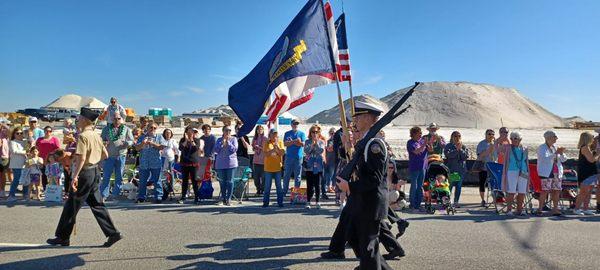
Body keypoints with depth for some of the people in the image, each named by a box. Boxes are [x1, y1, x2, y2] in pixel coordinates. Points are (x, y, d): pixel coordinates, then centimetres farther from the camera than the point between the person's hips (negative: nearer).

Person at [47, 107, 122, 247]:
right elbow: (105, 155, 16)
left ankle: (62, 237, 16)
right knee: (97, 204, 11)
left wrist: (75, 176, -23)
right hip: (95, 171, 8)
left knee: (71, 205, 4)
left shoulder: (83, 136, -14)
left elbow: (81, 158, -22)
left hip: (85, 173, -8)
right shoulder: (97, 136, 11)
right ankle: (113, 233, 7)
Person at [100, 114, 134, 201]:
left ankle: (115, 195, 14)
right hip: (109, 156, 0)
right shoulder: (106, 129, 8)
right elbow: (101, 139, 14)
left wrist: (127, 143, -16)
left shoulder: (126, 129, 7)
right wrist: (104, 143, -9)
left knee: (119, 177, 5)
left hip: (121, 156, 0)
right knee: (106, 176, -1)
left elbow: (132, 141, 6)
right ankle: (103, 195, 5)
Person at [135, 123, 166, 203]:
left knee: (157, 181, -1)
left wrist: (152, 143, -13)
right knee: (142, 181, 7)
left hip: (156, 163, -2)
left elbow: (162, 147, -3)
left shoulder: (159, 137, 10)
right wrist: (142, 144, -15)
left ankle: (158, 197, 4)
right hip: (144, 163, 2)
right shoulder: (142, 137, 13)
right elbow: (137, 148, 5)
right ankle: (141, 197, 16)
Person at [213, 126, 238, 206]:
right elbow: (216, 150, -3)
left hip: (231, 163, -2)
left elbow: (234, 149, -8)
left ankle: (228, 199, 4)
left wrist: (228, 142, -11)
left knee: (229, 181, -2)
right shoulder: (219, 140, 8)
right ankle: (223, 199, 19)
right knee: (222, 182, 8)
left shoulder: (234, 139, 3)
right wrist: (222, 142, -11)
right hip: (220, 164, 2)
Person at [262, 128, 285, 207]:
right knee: (267, 186, 4)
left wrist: (276, 145, -13)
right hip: (268, 168, -1)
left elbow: (282, 153, -5)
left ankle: (280, 202, 12)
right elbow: (265, 154, -8)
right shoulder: (266, 143, 1)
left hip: (277, 167, 1)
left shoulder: (280, 142, 6)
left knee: (279, 186, 5)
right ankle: (265, 202, 12)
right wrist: (273, 149, -16)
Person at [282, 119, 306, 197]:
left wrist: (291, 142, -11)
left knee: (298, 176, 3)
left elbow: (303, 144, -4)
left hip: (299, 157, 0)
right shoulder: (287, 134, 10)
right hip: (289, 157, 0)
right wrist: (295, 141, -13)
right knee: (286, 175, 2)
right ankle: (284, 191, 9)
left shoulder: (302, 133, 9)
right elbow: (285, 143, -3)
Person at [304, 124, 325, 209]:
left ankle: (317, 202, 12)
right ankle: (308, 202, 9)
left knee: (318, 185, 3)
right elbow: (306, 151, -7)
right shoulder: (307, 142, 6)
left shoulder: (321, 142, 6)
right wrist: (312, 144, -15)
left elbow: (321, 151, -9)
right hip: (309, 166, 0)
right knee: (309, 185, 1)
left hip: (318, 166, 0)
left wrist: (316, 142, -13)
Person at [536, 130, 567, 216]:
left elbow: (564, 159, 15)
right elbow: (545, 159, -18)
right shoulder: (542, 148, -3)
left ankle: (555, 209, 14)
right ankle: (540, 209, -5)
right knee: (545, 191, -10)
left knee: (557, 191, 4)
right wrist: (556, 153, -23)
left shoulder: (555, 147, 16)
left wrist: (561, 153, -5)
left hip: (557, 172, 7)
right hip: (546, 173, -6)